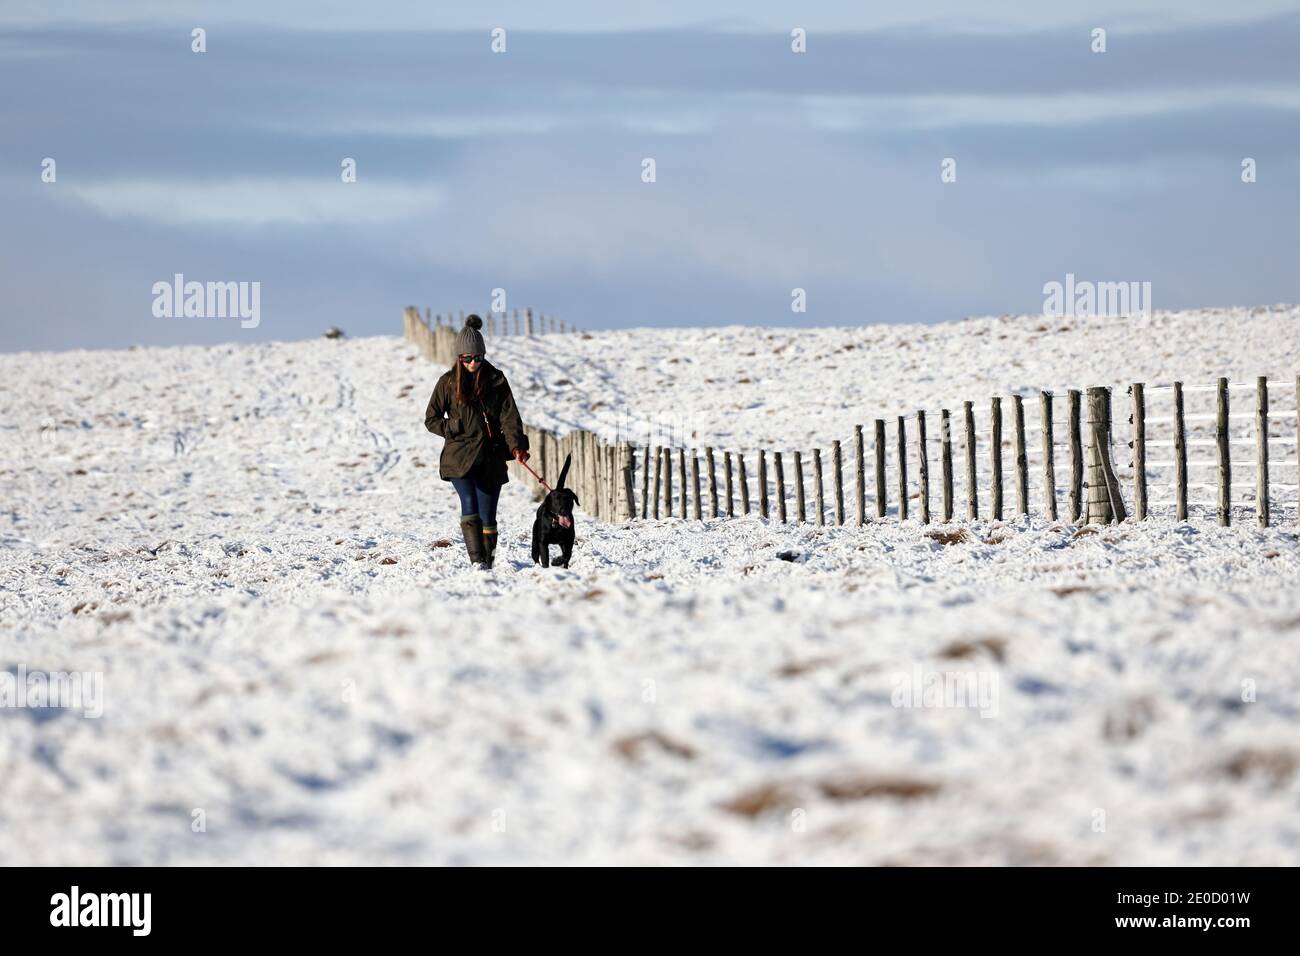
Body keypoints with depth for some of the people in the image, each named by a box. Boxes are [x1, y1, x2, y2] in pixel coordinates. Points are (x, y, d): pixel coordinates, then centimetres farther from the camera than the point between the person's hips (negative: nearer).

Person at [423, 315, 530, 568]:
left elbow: (509, 415, 0)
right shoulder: (449, 382, 3)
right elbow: (431, 418, 9)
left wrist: (516, 445, -15)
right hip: (459, 456, -2)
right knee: (469, 502, -22)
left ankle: (488, 561, 14)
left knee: (487, 514, 3)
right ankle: (476, 559, -28)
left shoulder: (496, 380, 5)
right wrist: (454, 432, -6)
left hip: (490, 457, 2)